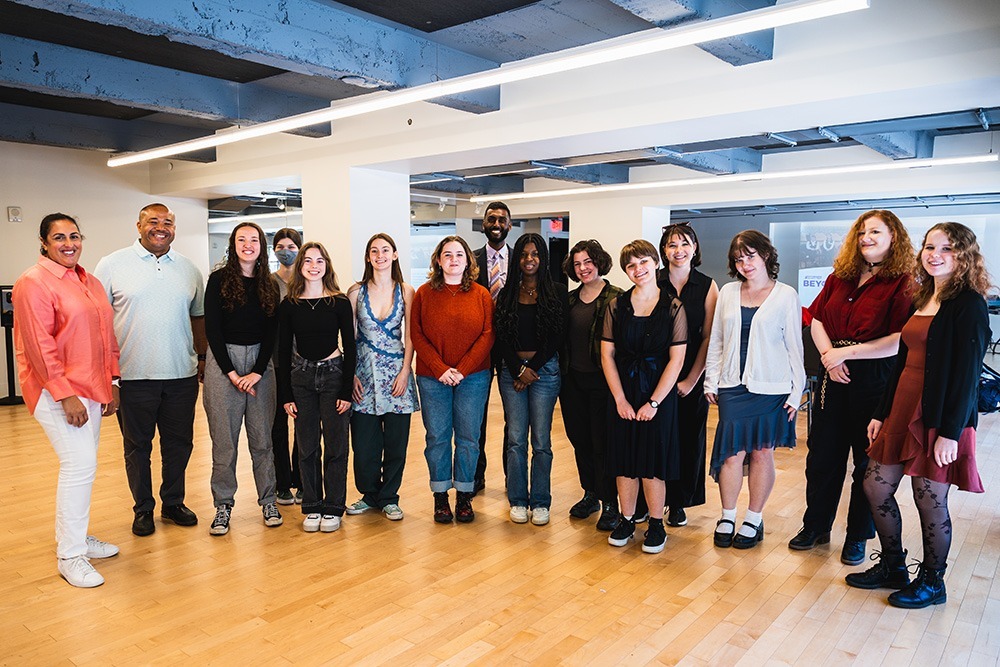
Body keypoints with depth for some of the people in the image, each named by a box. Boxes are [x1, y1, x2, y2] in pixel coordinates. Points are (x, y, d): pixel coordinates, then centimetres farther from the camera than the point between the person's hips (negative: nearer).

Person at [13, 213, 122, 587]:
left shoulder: (90, 283, 13)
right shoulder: (33, 283, -10)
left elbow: (107, 335, 16)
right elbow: (40, 346, -16)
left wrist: (111, 383, 11)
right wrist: (66, 395, -19)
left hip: (91, 388, 8)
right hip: (56, 391, -8)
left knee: (82, 464, 13)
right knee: (80, 464, -11)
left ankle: (76, 537, 28)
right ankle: (70, 556, 2)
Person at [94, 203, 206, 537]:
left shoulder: (189, 269, 9)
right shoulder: (112, 265, -1)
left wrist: (203, 356, 12)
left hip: (182, 374, 3)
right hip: (133, 375, -2)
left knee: (179, 443, 12)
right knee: (137, 446, 10)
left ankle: (173, 503, 28)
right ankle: (143, 509, 25)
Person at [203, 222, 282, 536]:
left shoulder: (269, 285, 8)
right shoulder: (219, 280, -1)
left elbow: (271, 333, 4)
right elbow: (212, 329, -5)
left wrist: (257, 372, -8)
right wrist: (232, 373, -10)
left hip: (260, 361, 2)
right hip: (223, 361, -2)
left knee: (262, 436, 6)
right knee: (224, 437, 2)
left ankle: (268, 501, 17)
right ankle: (223, 505, 13)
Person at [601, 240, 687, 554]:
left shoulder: (673, 307, -3)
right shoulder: (617, 305, 3)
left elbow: (676, 359, -7)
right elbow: (607, 354, 0)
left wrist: (654, 402, -12)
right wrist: (620, 399, -7)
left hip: (659, 394, -2)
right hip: (622, 394, 2)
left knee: (653, 460, 3)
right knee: (624, 460, 9)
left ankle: (656, 525, 20)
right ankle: (626, 520, 24)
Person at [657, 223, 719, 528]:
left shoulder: (707, 286, 1)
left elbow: (709, 337, -1)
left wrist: (692, 379, -7)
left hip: (692, 377, 1)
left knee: (688, 439, 8)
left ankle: (678, 503, 24)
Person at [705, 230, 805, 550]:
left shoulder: (785, 295, 1)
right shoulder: (728, 292, 9)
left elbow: (794, 345, 1)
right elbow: (716, 341, 13)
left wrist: (797, 390, -2)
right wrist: (711, 381, 9)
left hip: (771, 386, -2)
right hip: (733, 386, 2)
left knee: (762, 452, 6)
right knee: (733, 452, 0)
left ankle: (754, 520, 19)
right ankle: (727, 517, 16)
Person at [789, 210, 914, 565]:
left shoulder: (902, 284, -8)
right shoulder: (840, 276, 9)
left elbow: (900, 342, -17)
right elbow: (817, 321, 8)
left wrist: (845, 352, -16)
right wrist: (829, 355, -9)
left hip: (875, 381, -5)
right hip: (834, 377, 5)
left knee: (867, 460, 8)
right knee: (822, 453, 12)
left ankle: (858, 536, 25)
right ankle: (816, 526, 29)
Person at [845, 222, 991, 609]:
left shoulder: (968, 304, -11)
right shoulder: (923, 299, 13)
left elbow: (967, 372, -16)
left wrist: (950, 431, -19)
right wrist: (882, 413, 14)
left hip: (939, 418, -8)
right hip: (903, 410, 8)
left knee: (930, 500, 5)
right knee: (876, 487, 10)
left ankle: (932, 582, 25)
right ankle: (892, 567, 28)